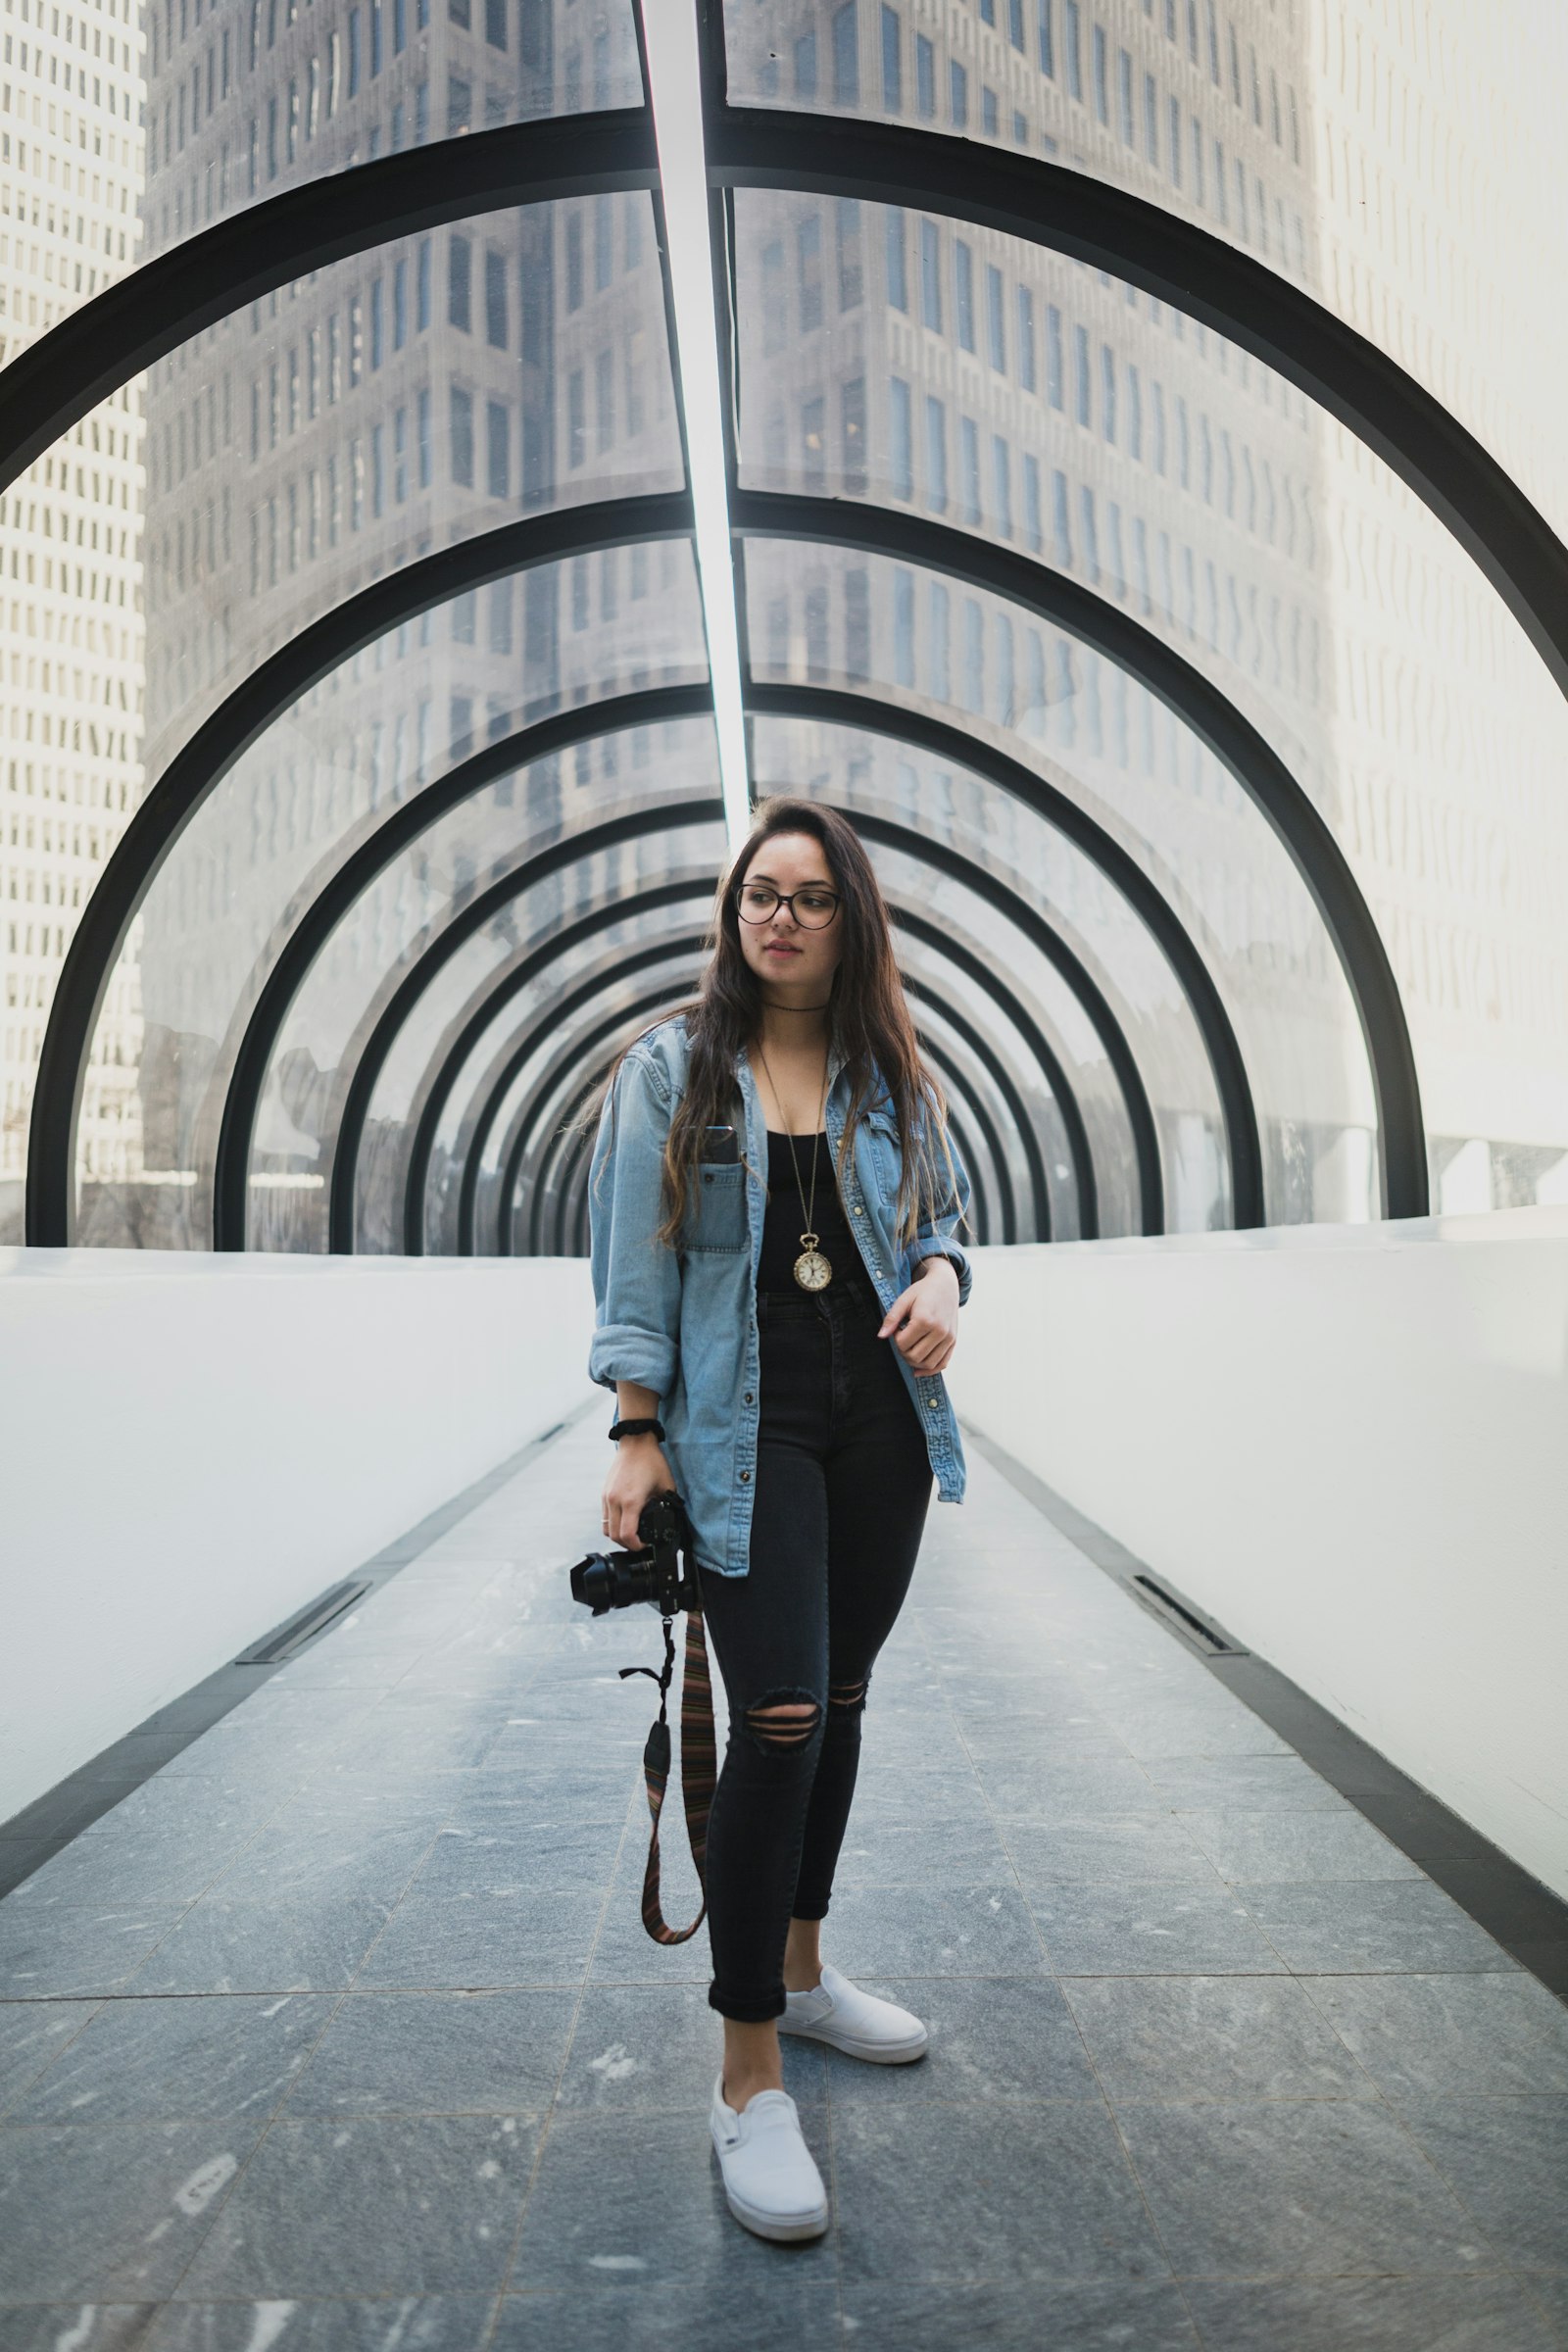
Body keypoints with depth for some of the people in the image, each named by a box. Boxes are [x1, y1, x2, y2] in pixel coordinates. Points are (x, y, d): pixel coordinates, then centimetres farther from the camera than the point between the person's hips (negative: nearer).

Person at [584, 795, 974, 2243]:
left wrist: (941, 1281, -7)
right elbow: (635, 1267, -3)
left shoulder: (893, 1074, 10)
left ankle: (801, 1970, 35)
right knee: (778, 1717, -11)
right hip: (746, 1426, -4)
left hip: (880, 1415, 5)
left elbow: (945, 1215, 16)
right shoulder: (669, 1069, 0)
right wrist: (637, 1434, -8)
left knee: (839, 1699, 14)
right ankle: (748, 2079, 4)